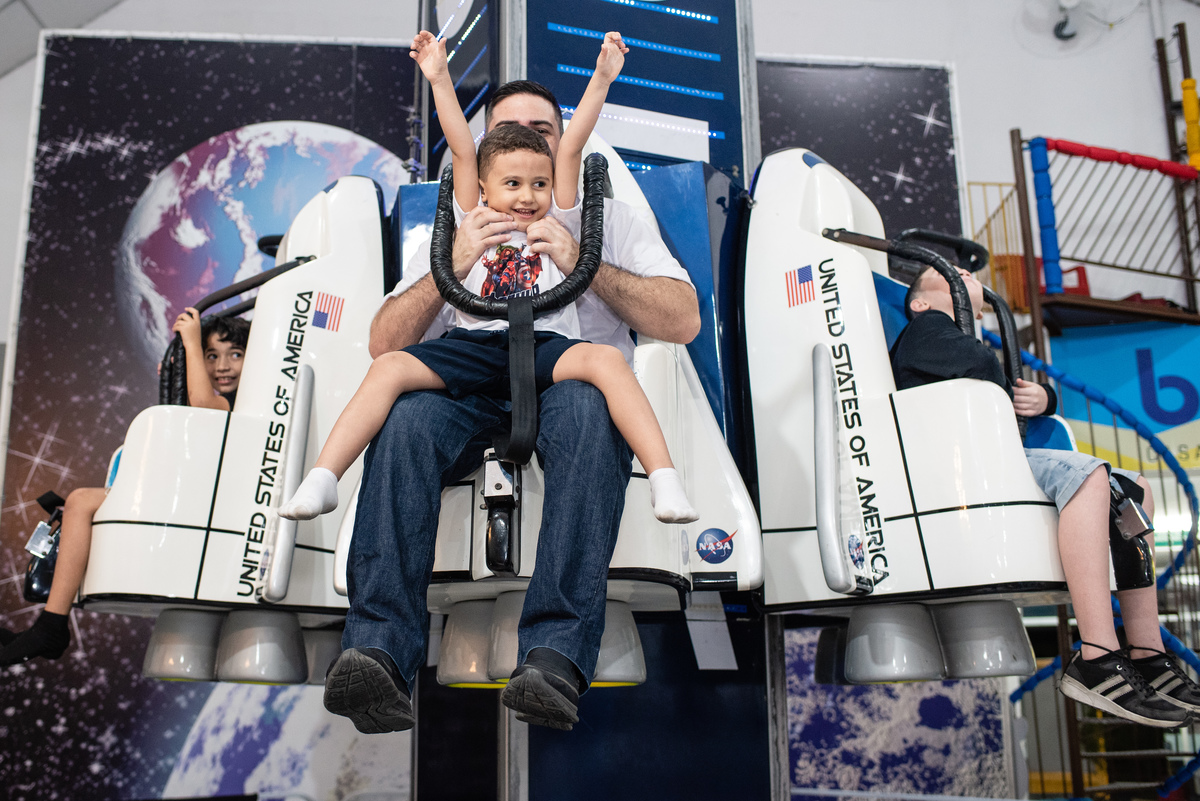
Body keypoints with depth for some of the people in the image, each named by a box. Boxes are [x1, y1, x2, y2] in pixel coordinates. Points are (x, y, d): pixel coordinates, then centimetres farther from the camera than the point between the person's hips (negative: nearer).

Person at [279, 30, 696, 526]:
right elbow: (462, 151, 17)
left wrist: (601, 79, 11)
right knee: (388, 368, -22)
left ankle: (665, 481, -36)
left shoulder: (557, 223, 21)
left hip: (545, 346, 0)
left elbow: (572, 149, 14)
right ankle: (321, 481, -23)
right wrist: (439, 80, 14)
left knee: (607, 360, -31)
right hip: (475, 346, 1)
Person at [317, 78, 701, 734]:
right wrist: (451, 267, 1)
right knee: (406, 415, -34)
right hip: (469, 379, 2)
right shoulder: (455, 228, 29)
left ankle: (555, 658, -47)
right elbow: (383, 343, 16)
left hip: (573, 373, -1)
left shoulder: (607, 219, 23)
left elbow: (683, 321, 7)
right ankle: (378, 654, -40)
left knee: (588, 410, -39)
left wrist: (585, 264, -3)